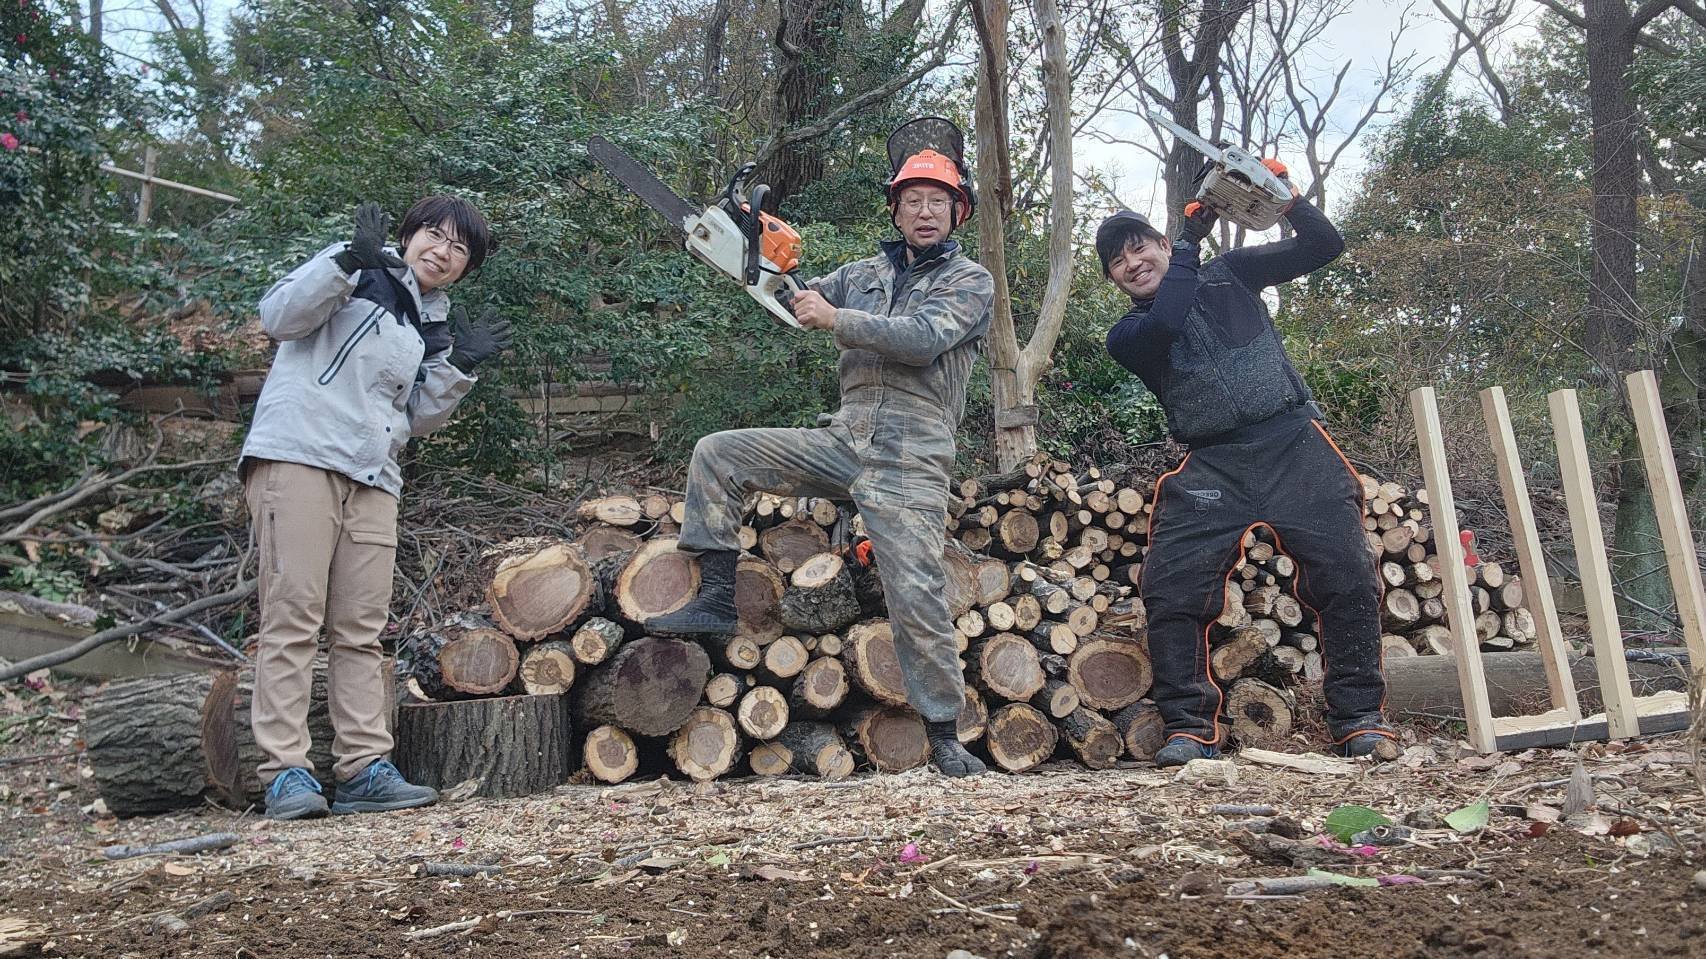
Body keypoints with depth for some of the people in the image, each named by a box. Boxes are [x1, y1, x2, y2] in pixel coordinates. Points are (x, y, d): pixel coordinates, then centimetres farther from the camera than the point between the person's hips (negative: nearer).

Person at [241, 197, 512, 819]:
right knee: (293, 617, -10)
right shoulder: (358, 272, 5)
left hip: (372, 480, 7)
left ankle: (365, 769, 4)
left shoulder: (432, 326, 22)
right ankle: (286, 771, -8)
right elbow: (278, 316, -9)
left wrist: (458, 366, 7)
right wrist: (348, 261, -19)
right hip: (297, 456, -6)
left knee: (361, 629, 3)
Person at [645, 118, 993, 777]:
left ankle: (945, 737, 2)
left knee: (916, 594, -11)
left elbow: (923, 339, -16)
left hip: (909, 462, -5)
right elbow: (794, 300, 18)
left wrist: (835, 319, -13)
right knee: (717, 455, -2)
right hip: (844, 441, 6)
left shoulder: (970, 282, 2)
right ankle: (716, 599, 1)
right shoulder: (866, 273, 19)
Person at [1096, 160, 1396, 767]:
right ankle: (1190, 728, -1)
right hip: (1213, 466, 0)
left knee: (1346, 575, -10)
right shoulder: (1127, 336, 8)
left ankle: (1358, 716, 4)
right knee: (1170, 591, -13)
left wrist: (1287, 198, -1)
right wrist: (1191, 240, -4)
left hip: (1292, 440, 0)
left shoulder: (1227, 274, 13)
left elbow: (1323, 247, 14)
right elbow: (1166, 322, -15)